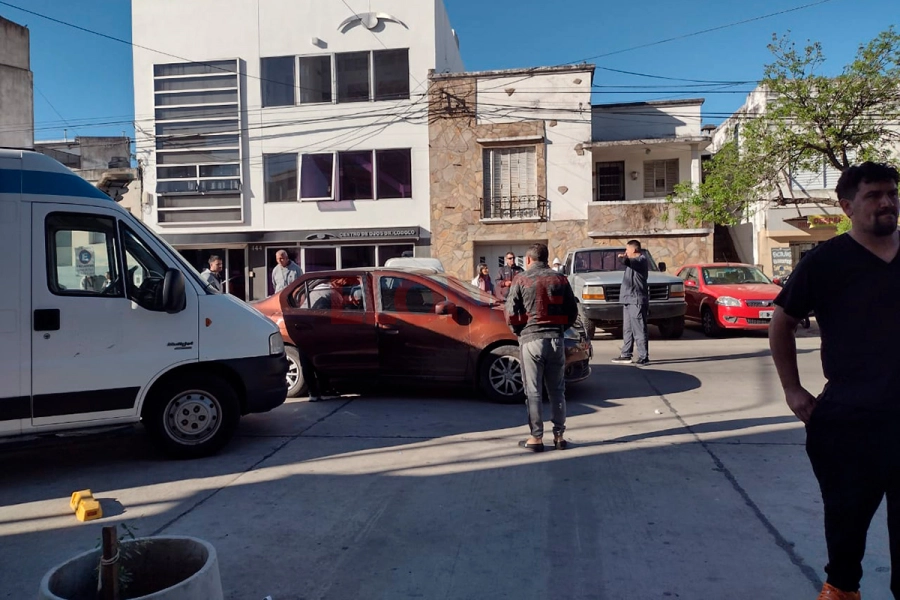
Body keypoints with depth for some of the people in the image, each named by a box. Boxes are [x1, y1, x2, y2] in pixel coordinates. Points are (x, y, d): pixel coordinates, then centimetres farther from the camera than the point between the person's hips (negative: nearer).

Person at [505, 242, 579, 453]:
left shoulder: (521, 280, -2)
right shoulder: (560, 279, 7)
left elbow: (511, 313, -6)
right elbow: (572, 311, 7)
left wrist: (518, 331, 9)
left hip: (531, 339, -3)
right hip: (556, 339, 3)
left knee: (533, 392, 3)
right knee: (557, 390, 12)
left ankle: (536, 438, 6)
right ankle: (559, 435, 15)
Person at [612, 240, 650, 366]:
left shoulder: (641, 260, -12)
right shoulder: (634, 261, 19)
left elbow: (626, 261, -31)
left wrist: (621, 257, -15)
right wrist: (623, 258, 21)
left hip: (636, 301, -10)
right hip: (628, 300, 10)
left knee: (639, 330, -9)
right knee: (627, 329, 13)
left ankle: (644, 357, -6)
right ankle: (626, 355, 20)